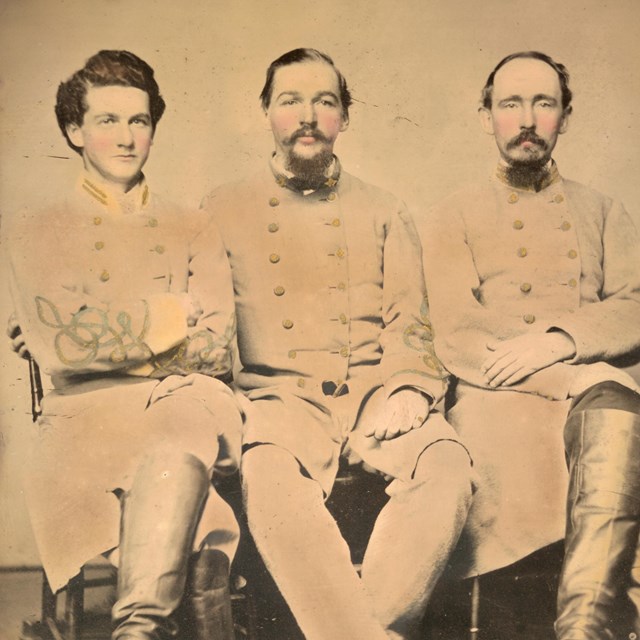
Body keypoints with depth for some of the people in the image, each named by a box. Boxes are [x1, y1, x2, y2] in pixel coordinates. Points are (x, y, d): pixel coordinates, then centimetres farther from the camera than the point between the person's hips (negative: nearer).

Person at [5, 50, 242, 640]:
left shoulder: (194, 233, 19)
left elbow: (217, 350, 4)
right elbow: (60, 351, -3)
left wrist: (100, 337, 0)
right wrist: (165, 318, 1)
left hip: (187, 400, 1)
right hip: (88, 413, -1)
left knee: (176, 451, -37)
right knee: (177, 467, -36)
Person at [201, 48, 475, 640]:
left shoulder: (383, 213, 19)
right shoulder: (224, 210, 16)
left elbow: (409, 321, 11)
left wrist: (408, 390, -9)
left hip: (374, 391, 2)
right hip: (279, 394, -1)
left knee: (447, 465, -30)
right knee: (268, 475, -35)